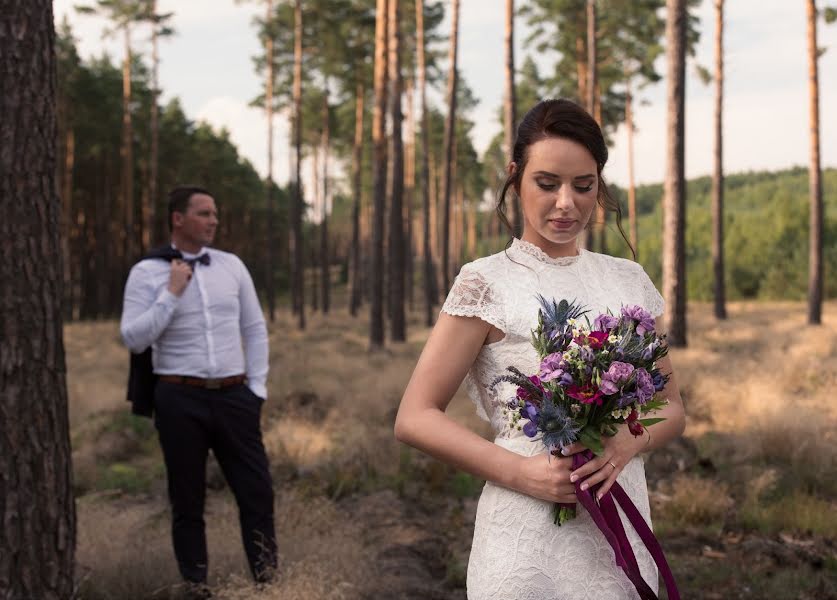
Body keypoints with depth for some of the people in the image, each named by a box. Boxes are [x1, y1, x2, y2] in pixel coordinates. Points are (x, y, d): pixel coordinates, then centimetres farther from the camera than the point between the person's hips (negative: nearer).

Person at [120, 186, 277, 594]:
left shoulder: (231, 265, 8)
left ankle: (266, 580, 12)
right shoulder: (147, 273, -2)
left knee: (257, 491, 1)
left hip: (234, 396, 3)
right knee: (187, 499, 7)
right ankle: (196, 586, 18)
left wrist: (257, 388, 6)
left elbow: (255, 330, 13)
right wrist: (173, 293, -14)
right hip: (181, 399, -3)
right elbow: (134, 339, -9)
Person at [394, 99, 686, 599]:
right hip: (529, 531, -4)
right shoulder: (487, 283, -6)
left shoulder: (628, 281, 6)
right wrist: (519, 472, -19)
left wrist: (627, 443, -11)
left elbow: (671, 410, 11)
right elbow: (416, 418, -8)